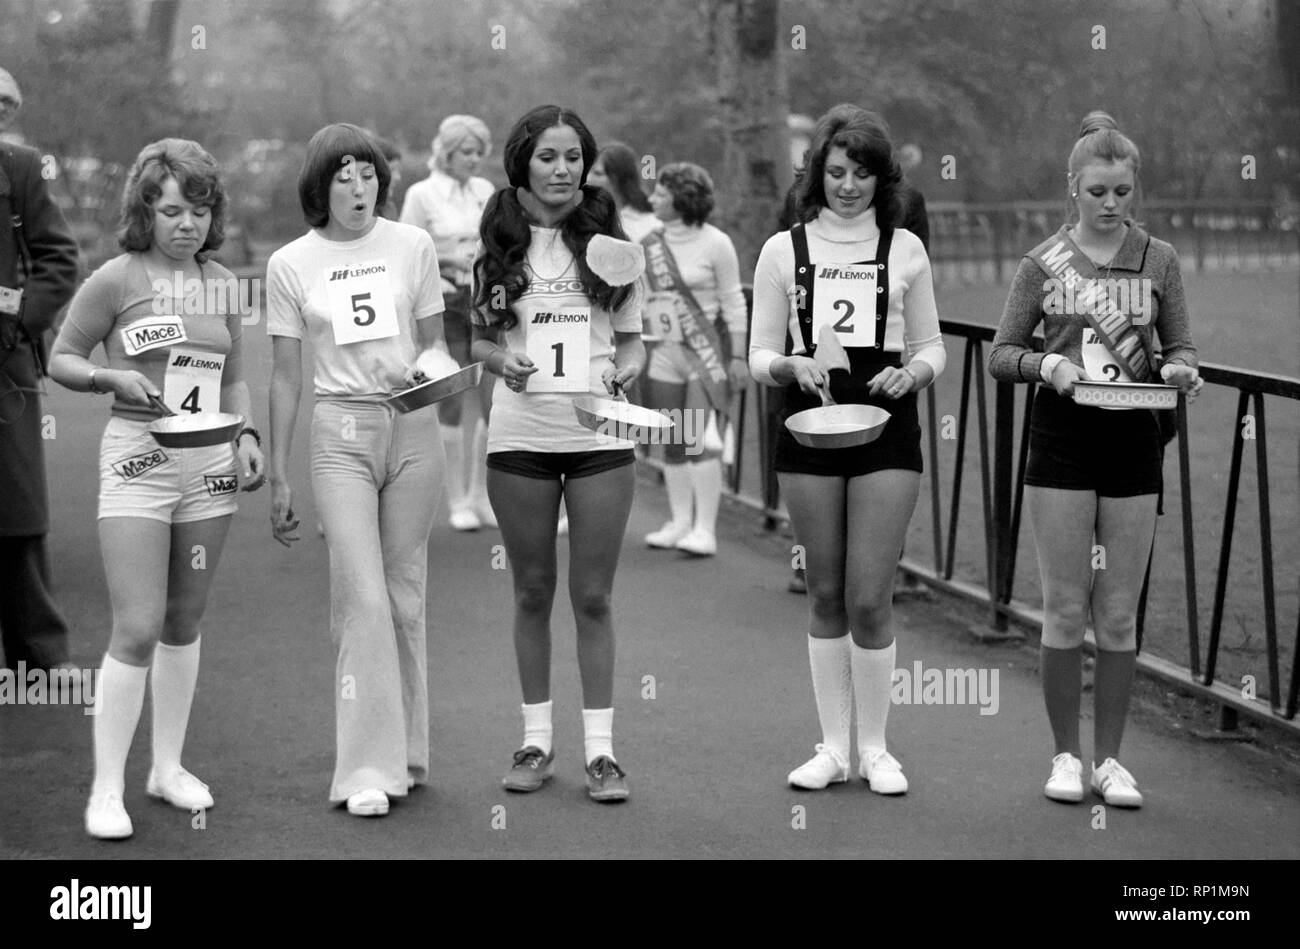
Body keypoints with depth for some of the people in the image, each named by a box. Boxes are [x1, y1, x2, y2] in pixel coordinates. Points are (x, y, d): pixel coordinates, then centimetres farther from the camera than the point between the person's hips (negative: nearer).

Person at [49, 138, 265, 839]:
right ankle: (106, 790, -1)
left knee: (184, 624, 13)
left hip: (209, 465, 5)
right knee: (137, 630, -9)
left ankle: (168, 765, 26)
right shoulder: (116, 280, -4)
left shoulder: (221, 284, 10)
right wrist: (113, 379, -14)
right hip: (137, 459, -5)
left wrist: (247, 435, 4)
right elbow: (61, 359, 3)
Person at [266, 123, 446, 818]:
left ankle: (404, 750, 21)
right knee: (364, 599, -11)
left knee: (404, 599, 7)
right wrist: (278, 475, 5)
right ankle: (368, 770, -7)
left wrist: (420, 372, -11)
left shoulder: (412, 246, 4)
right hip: (341, 433, -2)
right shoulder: (290, 265, 2)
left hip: (413, 428, 2)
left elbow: (434, 342, 12)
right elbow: (286, 375, 6)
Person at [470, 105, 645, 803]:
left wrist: (624, 373, -12)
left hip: (599, 433, -1)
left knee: (593, 595, 2)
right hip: (520, 433, 1)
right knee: (533, 592, 9)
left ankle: (600, 746, 9)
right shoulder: (500, 247, 4)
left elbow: (632, 339, 8)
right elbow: (479, 337, 11)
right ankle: (536, 739, 20)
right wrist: (500, 361, -10)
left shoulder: (611, 245, 3)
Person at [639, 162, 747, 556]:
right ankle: (680, 522, 15)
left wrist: (738, 356, -5)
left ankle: (705, 530, -8)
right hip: (664, 352, 5)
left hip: (704, 350, -5)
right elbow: (639, 301, 14)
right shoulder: (650, 244, 8)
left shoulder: (715, 243, -4)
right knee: (673, 442, 6)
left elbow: (733, 303, -1)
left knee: (700, 436, -10)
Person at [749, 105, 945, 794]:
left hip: (886, 432, -1)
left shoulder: (904, 250, 7)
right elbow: (759, 357, 5)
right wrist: (792, 367, -16)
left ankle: (875, 749, 8)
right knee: (826, 596, 7)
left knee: (869, 598, -5)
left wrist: (912, 372, -9)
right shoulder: (784, 250, 6)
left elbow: (931, 347, 12)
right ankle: (833, 745, 17)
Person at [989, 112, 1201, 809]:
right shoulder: (1043, 263, 0)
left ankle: (1109, 758, 16)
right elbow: (1001, 355, 4)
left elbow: (1179, 347, 9)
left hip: (1133, 439, 1)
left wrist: (1178, 369, -13)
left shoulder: (1158, 260, 4)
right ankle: (1066, 756, 14)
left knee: (1119, 616, 5)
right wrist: (1049, 365, -16)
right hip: (1062, 437, -1)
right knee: (1065, 611, 1)